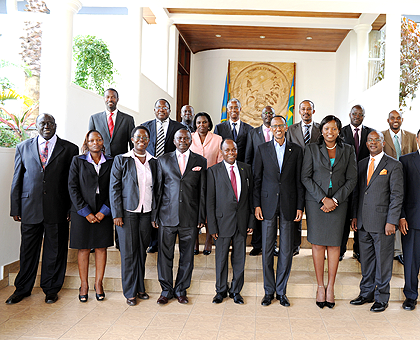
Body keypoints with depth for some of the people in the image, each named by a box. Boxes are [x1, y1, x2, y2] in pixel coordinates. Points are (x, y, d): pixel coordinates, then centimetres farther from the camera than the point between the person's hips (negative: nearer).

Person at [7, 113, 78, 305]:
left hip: (57, 209, -1)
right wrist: (15, 208, 4)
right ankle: (22, 289, 28)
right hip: (29, 208, 1)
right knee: (28, 250, 11)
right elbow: (17, 180, 9)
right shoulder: (23, 148, 9)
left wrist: (72, 209, -2)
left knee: (55, 251, 8)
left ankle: (51, 289, 25)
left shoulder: (69, 149, 4)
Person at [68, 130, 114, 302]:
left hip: (103, 213, 1)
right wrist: (86, 212, -9)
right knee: (83, 249, 4)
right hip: (82, 212, -1)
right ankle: (84, 285, 15)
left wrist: (104, 211, -7)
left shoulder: (110, 162, 6)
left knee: (101, 248, 5)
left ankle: (98, 283, 17)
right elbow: (73, 188, -2)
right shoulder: (77, 161, 3)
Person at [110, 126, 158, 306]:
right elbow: (114, 188, -3)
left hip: (147, 213, 3)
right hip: (128, 212, -3)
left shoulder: (153, 162, 9)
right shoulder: (121, 160, 0)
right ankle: (130, 292, 14)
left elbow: (156, 189, 10)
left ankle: (140, 287, 23)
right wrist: (117, 214, -9)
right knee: (129, 252, 2)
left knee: (142, 251, 9)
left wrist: (155, 214, 4)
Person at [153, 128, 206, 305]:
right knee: (165, 254, 5)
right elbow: (158, 188, 7)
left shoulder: (200, 161, 7)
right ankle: (166, 290, 20)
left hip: (190, 217, 0)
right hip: (167, 216, 0)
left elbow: (202, 191, 5)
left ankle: (181, 290, 23)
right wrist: (154, 215, 2)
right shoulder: (163, 160, 8)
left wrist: (201, 217, 0)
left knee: (187, 255, 7)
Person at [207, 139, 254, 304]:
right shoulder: (213, 171, -1)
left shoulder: (246, 169, 7)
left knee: (239, 258, 10)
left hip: (242, 221, 2)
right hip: (223, 221, -2)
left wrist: (251, 221, 3)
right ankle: (221, 290, 27)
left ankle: (236, 290, 27)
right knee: (221, 258, 8)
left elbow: (251, 196, 8)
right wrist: (212, 226, -7)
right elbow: (210, 201, -3)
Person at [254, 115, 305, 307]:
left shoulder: (296, 150, 6)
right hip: (268, 204, 0)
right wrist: (257, 204, -2)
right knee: (267, 249, 4)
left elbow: (299, 180, 5)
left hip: (288, 205, 0)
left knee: (286, 250, 5)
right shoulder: (262, 149, 6)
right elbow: (257, 178, 5)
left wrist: (300, 206, 0)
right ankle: (269, 291, 18)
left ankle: (281, 291, 19)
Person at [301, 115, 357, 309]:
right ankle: (320, 286, 11)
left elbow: (352, 179, 4)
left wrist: (335, 200, -8)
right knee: (318, 244, 1)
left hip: (338, 202, 1)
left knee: (334, 244, 2)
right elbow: (305, 177, -1)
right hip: (315, 201, -1)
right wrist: (323, 199, -10)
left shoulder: (348, 151, 8)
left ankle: (331, 286, 13)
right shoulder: (312, 149, 4)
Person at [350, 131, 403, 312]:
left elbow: (397, 195, -8)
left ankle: (382, 298, 19)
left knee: (383, 261, 5)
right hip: (363, 222, 5)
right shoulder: (361, 164, 13)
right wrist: (355, 216, 9)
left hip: (382, 222, -5)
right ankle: (366, 293, 28)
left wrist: (392, 221, -13)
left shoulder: (394, 165, -4)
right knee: (366, 259, 14)